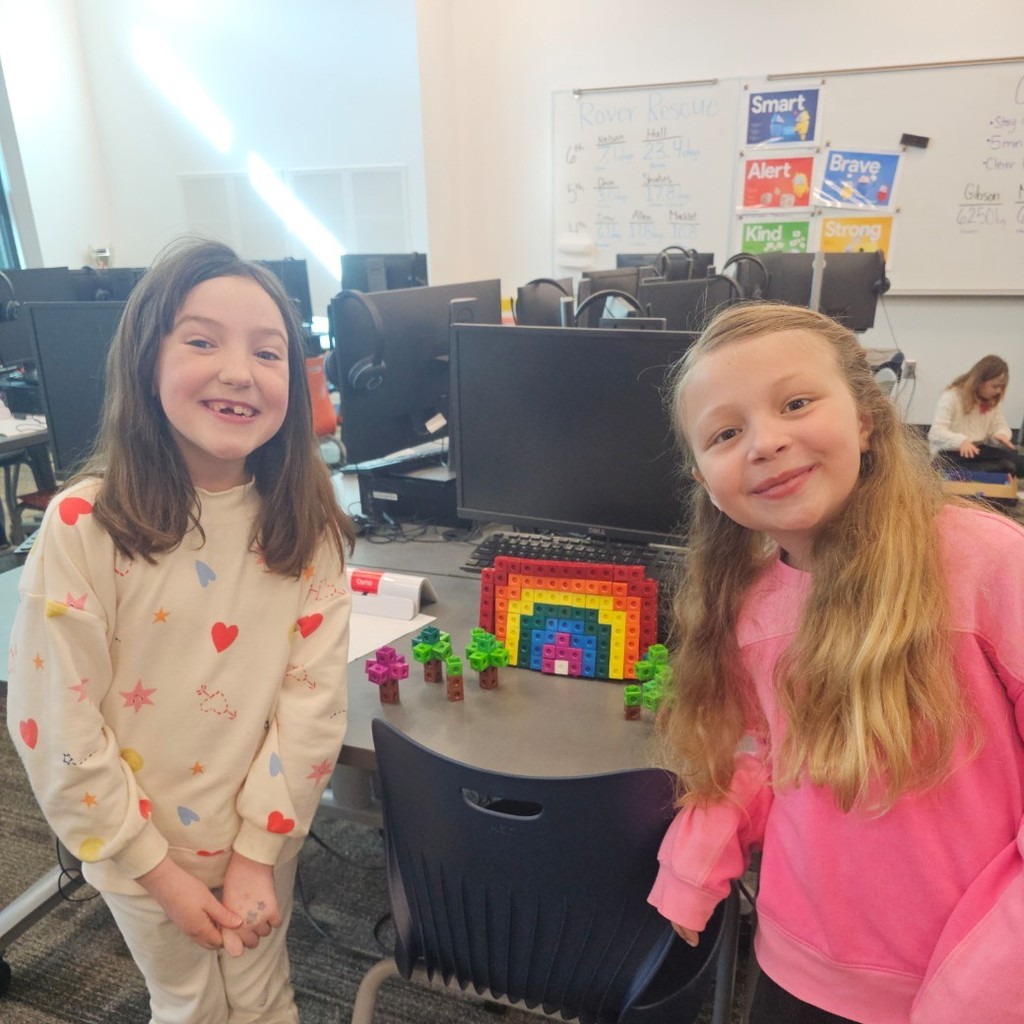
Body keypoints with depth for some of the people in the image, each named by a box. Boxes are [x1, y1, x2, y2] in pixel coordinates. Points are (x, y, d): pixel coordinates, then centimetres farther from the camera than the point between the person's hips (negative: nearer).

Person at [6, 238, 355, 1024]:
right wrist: (159, 868, -12)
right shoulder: (85, 525, -23)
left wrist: (257, 851, -13)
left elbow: (313, 698, -13)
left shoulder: (305, 523, -14)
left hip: (265, 833, 2)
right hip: (140, 845, -1)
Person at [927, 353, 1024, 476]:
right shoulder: (952, 397, -12)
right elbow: (936, 433, -21)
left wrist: (1002, 434, -16)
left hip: (979, 450, 7)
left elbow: (1000, 425, 11)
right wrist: (961, 441, -39)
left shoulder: (993, 401, 10)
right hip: (950, 453, -7)